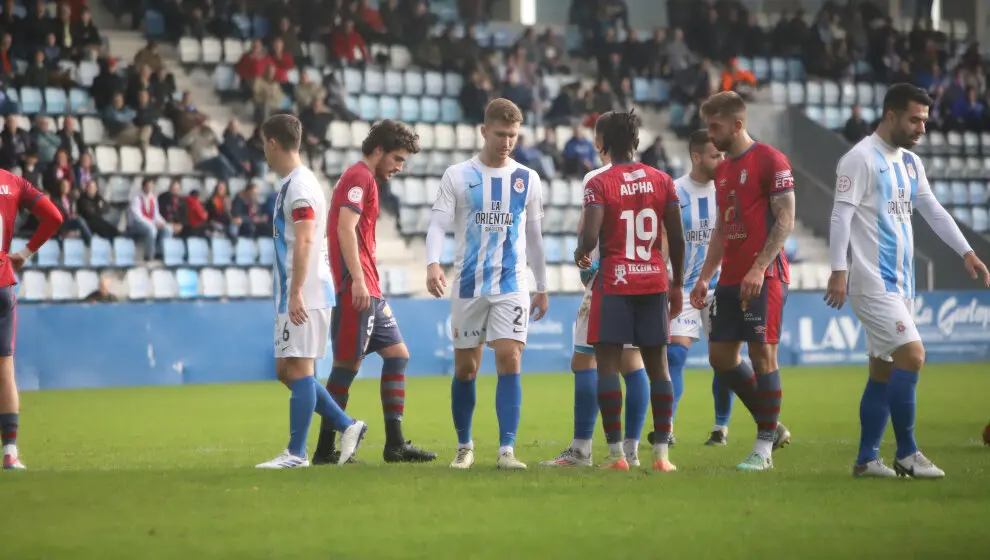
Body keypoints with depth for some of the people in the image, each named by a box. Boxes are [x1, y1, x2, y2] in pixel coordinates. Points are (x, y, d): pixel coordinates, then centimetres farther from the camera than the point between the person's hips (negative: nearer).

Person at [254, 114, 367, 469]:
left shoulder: (300, 186, -13)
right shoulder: (289, 184, 18)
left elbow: (305, 241, -22)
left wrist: (296, 292, -26)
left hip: (305, 296, -10)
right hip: (292, 295, 10)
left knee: (298, 369, -7)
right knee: (285, 370, 11)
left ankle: (296, 453, -4)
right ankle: (347, 426, 14)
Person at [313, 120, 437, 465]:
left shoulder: (363, 179, 22)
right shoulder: (360, 178, -8)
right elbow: (345, 229, -20)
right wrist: (357, 280, -26)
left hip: (369, 291, 11)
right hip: (358, 290, -11)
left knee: (397, 355, 9)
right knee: (347, 365, -8)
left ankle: (395, 443, 8)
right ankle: (325, 449, -4)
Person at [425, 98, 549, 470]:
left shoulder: (527, 179, 7)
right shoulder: (457, 176, 1)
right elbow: (438, 225, -7)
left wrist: (542, 287, 15)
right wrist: (433, 264, -25)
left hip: (512, 286, 0)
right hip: (468, 285, 0)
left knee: (510, 360, -13)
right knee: (465, 368, 6)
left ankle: (506, 450, -15)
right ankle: (464, 446, 22)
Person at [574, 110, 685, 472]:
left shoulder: (599, 184, -7)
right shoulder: (662, 181, 4)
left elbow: (590, 236, -16)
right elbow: (677, 239, 4)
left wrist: (581, 255, 6)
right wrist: (677, 284, 15)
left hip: (614, 283, -3)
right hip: (654, 280, 3)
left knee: (607, 363, 0)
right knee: (657, 364, 8)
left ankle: (616, 453, -6)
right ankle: (662, 453, 4)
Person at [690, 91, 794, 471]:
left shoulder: (769, 161, -8)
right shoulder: (722, 170, 17)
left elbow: (785, 220, -13)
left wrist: (759, 268, -20)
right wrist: (705, 277, 14)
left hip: (764, 277, -9)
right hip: (730, 278, 9)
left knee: (762, 354, -7)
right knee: (721, 355, 6)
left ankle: (764, 447, -2)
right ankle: (772, 427, 18)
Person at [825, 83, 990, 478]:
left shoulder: (911, 163, 15)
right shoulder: (861, 159, -10)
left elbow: (933, 211, 19)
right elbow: (841, 216, -14)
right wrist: (839, 270, -20)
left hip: (900, 283, 9)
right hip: (873, 282, -9)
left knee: (884, 370, 8)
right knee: (912, 354, -16)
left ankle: (866, 459, 12)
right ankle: (907, 454, -9)